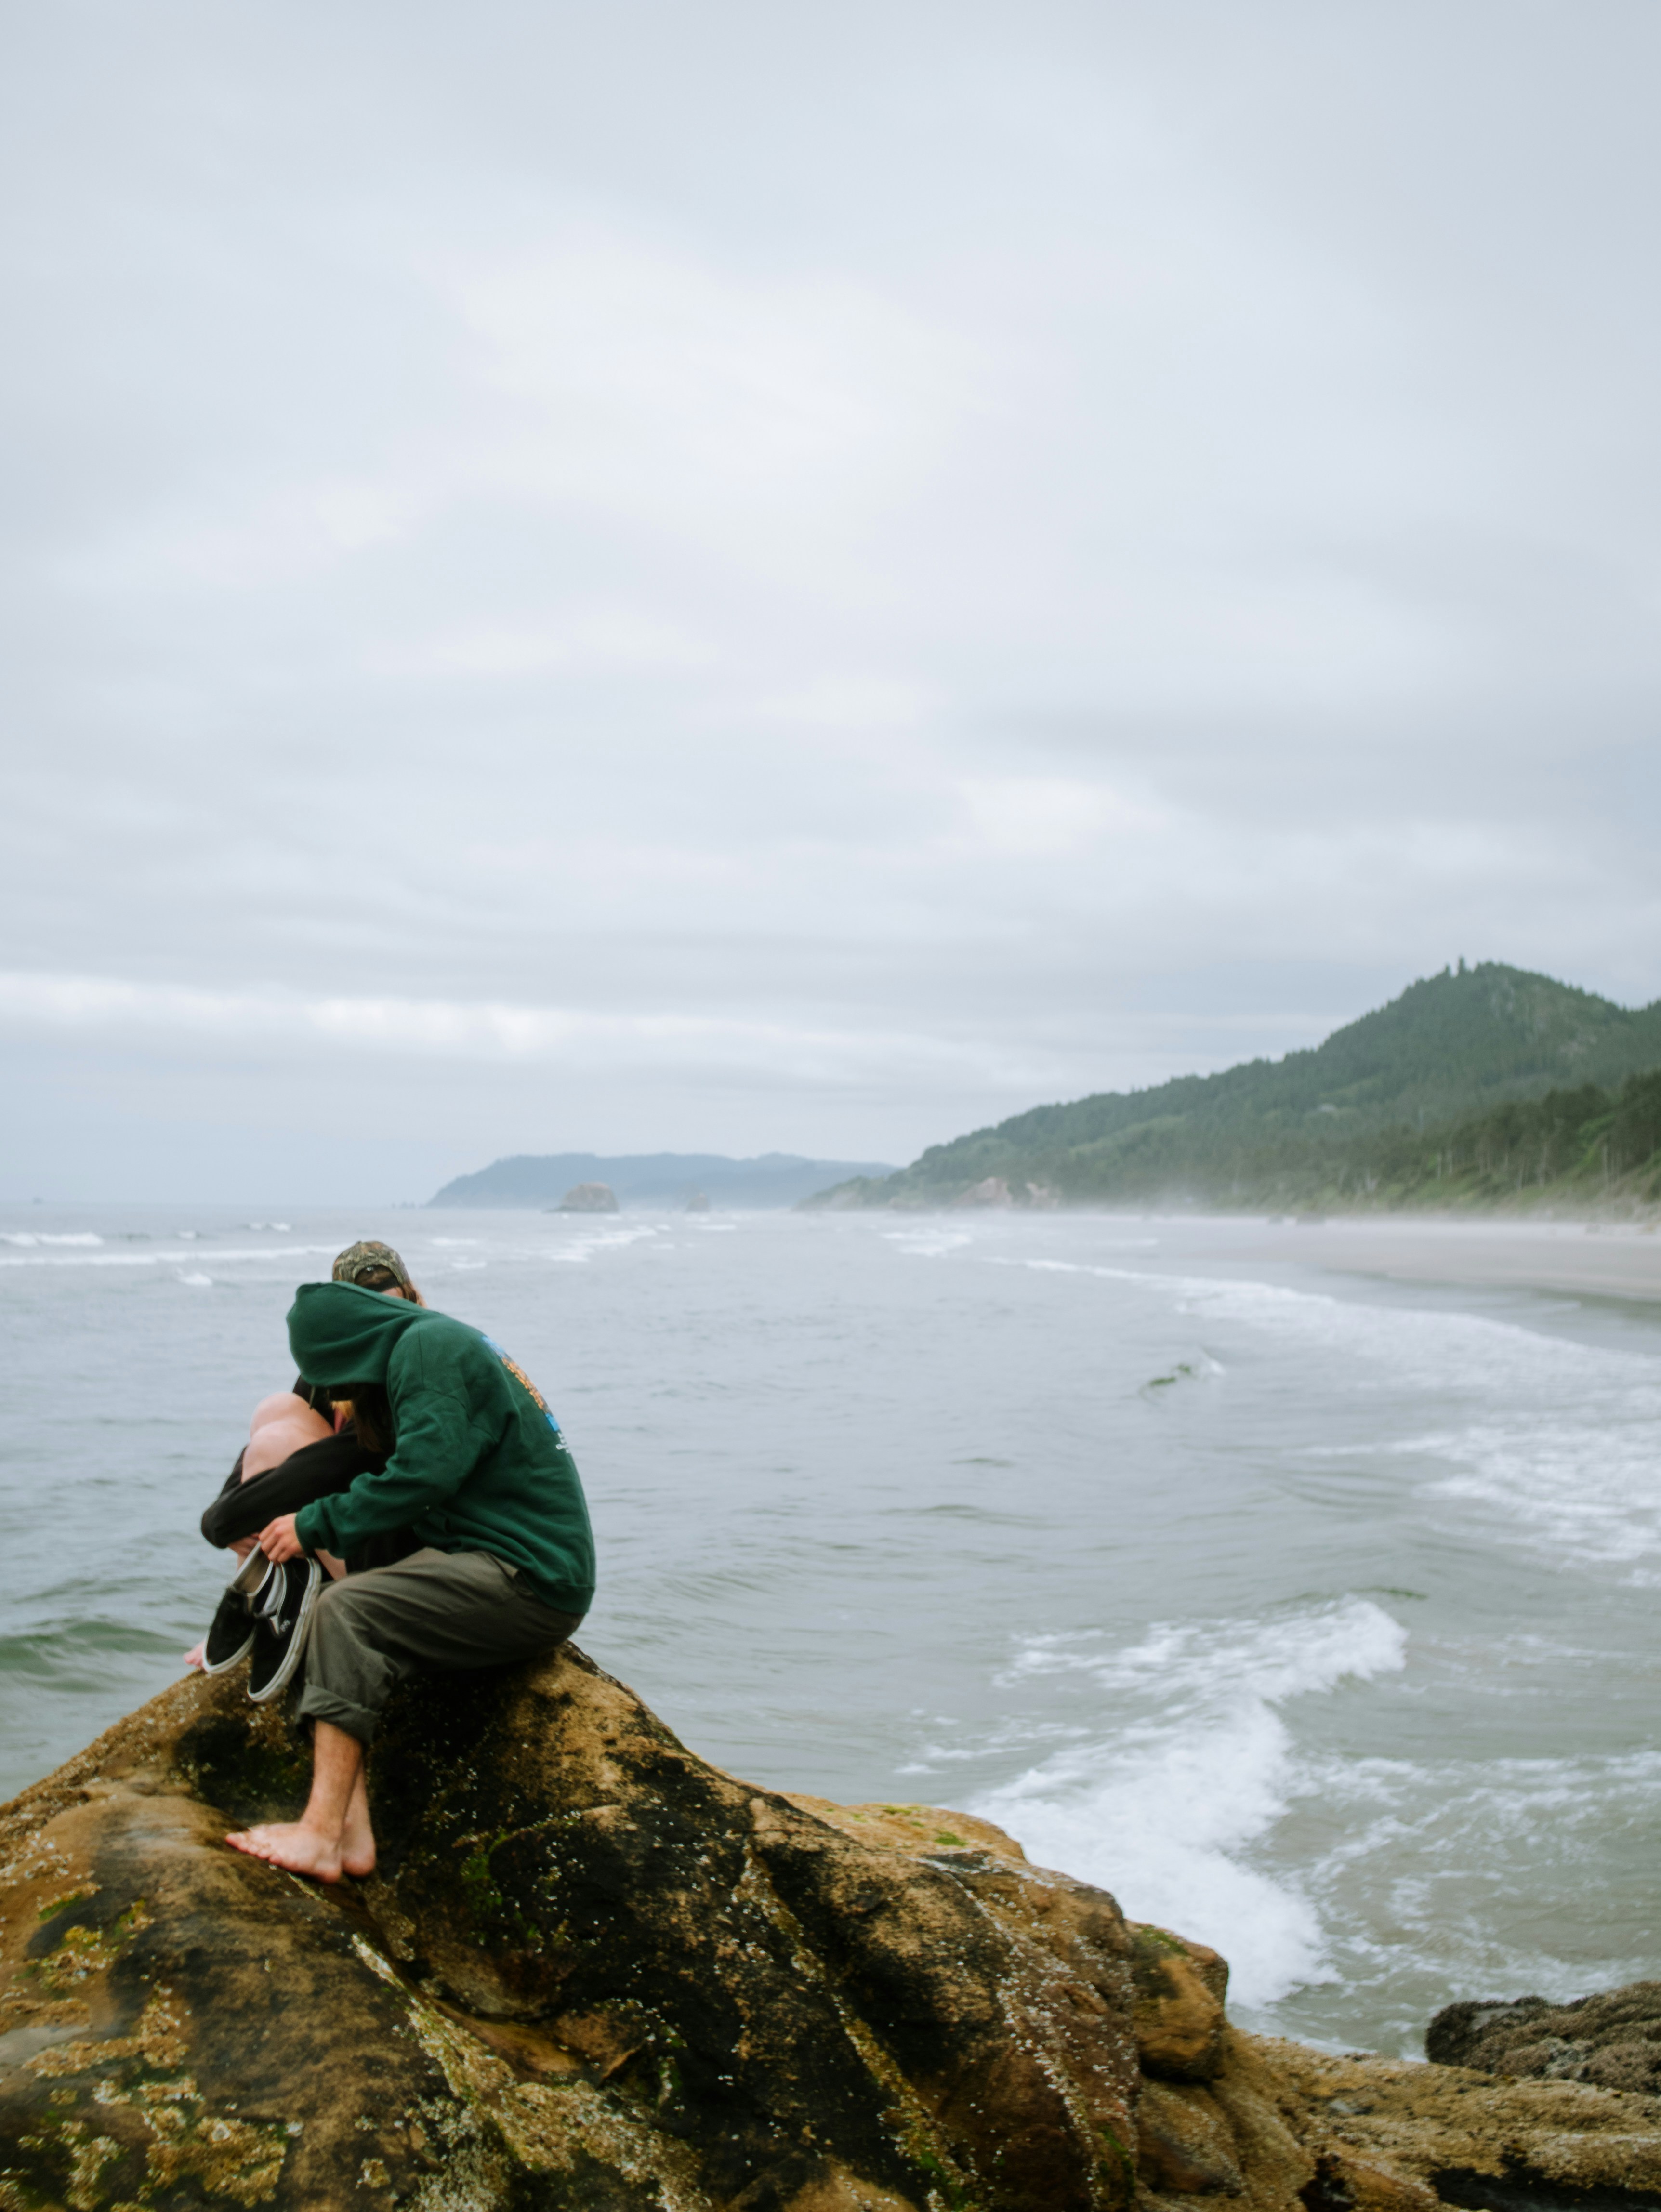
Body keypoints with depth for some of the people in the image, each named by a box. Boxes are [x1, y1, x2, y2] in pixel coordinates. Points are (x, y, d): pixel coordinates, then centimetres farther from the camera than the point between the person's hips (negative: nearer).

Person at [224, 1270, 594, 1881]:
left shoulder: (429, 1346, -9)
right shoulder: (437, 1345, 20)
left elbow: (424, 1475, -20)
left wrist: (317, 1525, -10)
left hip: (529, 1581, -10)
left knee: (347, 1615, -20)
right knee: (337, 1610, 4)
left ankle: (321, 1835, -23)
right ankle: (351, 1829, -6)